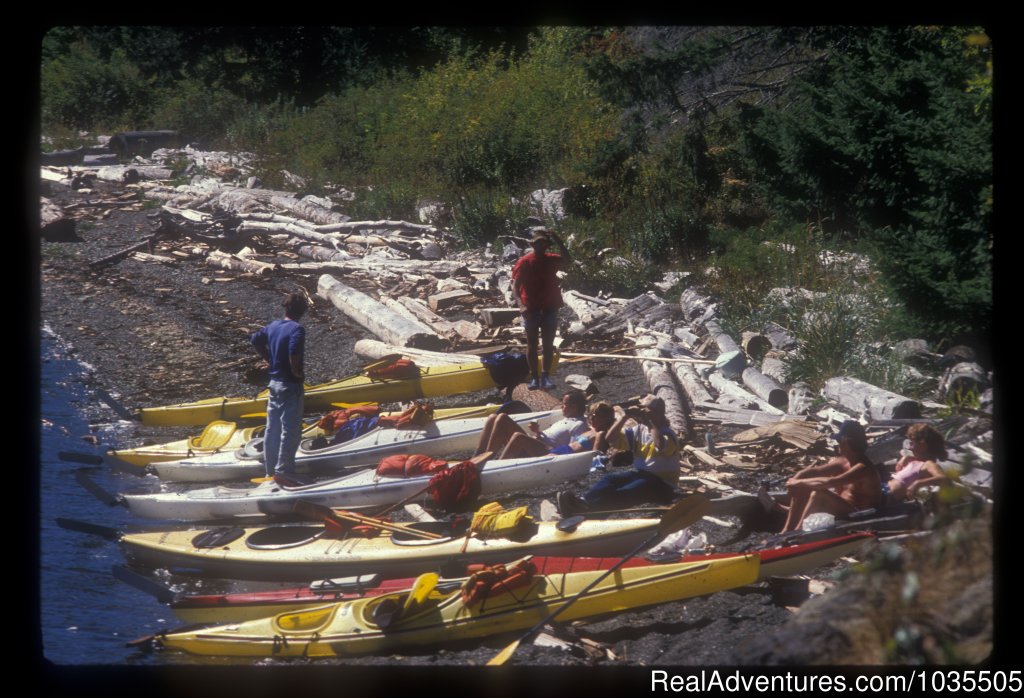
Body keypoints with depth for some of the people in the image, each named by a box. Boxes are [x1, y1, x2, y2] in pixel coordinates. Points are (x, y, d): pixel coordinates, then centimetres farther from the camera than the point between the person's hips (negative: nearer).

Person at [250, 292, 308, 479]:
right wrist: (297, 372, -17)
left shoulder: (273, 326, 6)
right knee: (290, 431, -1)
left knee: (272, 429, 13)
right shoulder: (297, 329, -17)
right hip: (291, 386, -8)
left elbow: (255, 340, 20)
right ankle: (283, 472, -1)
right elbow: (294, 352, -33)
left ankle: (271, 471, 20)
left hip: (274, 383, 8)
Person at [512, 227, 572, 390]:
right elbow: (515, 286, -11)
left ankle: (545, 377, 7)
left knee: (548, 344, 3)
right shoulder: (525, 262, -7)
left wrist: (559, 241, -22)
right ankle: (534, 377, 8)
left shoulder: (551, 260, 2)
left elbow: (567, 261, -18)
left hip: (550, 308, 3)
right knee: (532, 344, 3)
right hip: (531, 309, -3)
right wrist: (521, 305, -25)